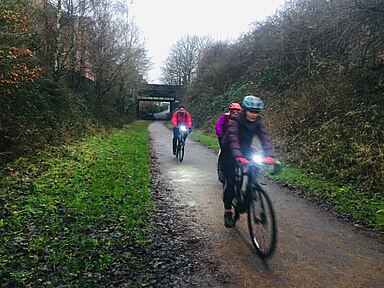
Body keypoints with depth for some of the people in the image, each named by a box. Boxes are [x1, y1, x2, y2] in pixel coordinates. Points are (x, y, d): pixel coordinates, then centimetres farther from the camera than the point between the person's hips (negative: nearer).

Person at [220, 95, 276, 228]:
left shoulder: (258, 121, -14)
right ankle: (227, 211, 1)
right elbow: (233, 139, -40)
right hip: (229, 152, -5)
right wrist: (238, 156, -56)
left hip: (245, 150, 5)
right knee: (230, 181, -13)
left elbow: (265, 138, -24)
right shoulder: (235, 120, -27)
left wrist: (269, 155, -41)